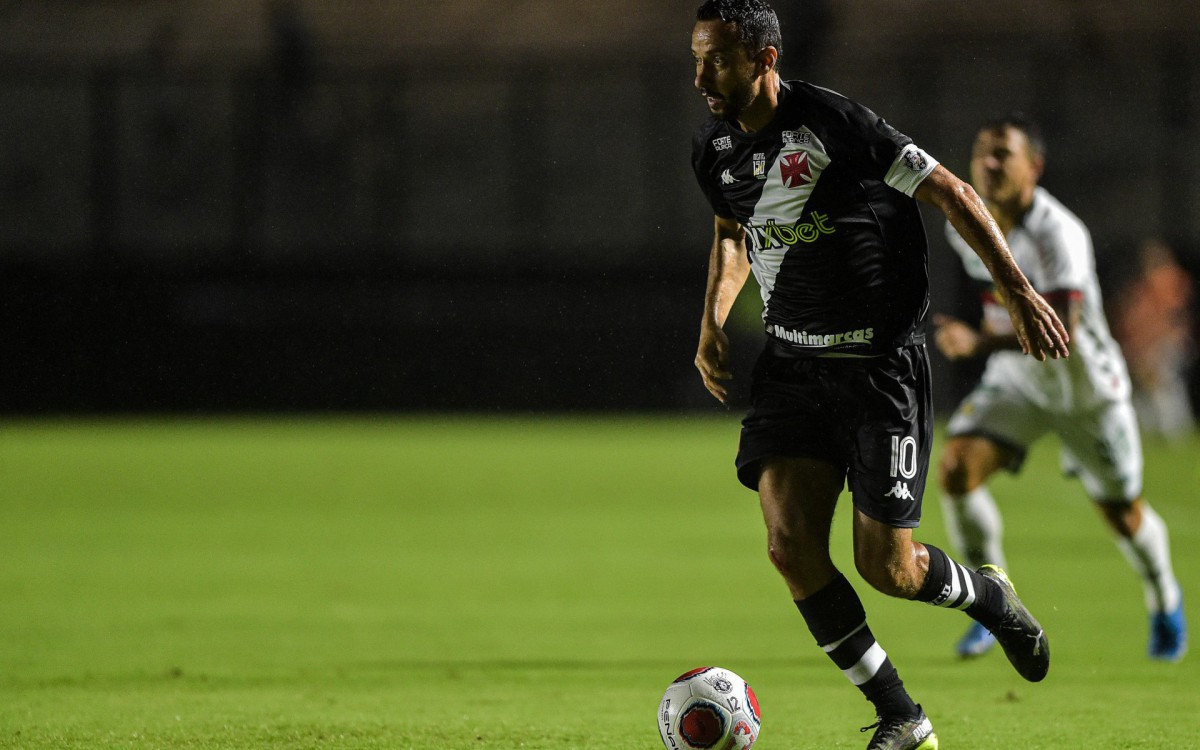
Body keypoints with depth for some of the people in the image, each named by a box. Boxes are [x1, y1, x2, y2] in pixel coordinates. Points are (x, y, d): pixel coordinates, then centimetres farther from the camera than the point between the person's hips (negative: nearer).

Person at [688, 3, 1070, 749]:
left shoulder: (835, 123, -19)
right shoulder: (715, 147, 2)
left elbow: (953, 192, -13)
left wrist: (1020, 293, -13)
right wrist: (713, 322, 11)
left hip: (880, 360, -6)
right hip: (792, 360, 6)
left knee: (887, 567, -6)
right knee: (790, 543, -11)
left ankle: (987, 595, 30)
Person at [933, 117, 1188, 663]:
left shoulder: (1057, 234, -31)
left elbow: (1059, 330, -43)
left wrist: (982, 343, -55)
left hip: (1086, 386, -5)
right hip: (1015, 380, 5)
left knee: (1121, 511, 8)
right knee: (956, 471, -19)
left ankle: (1164, 602, 40)